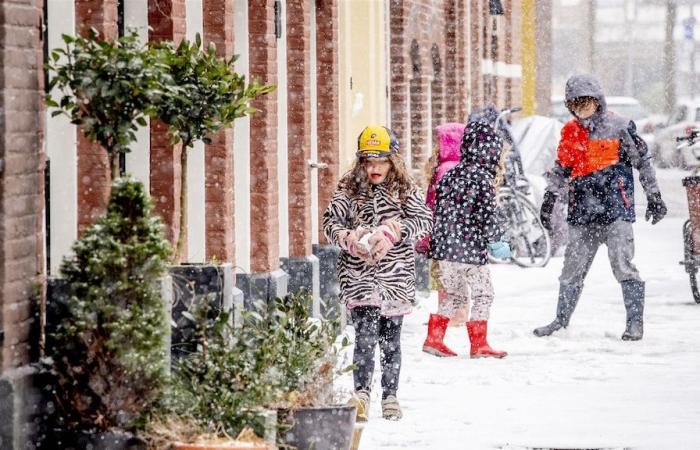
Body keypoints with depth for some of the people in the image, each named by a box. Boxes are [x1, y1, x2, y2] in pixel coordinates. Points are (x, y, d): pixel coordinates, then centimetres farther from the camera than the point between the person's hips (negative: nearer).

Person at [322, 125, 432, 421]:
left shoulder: (406, 191, 4)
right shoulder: (349, 190, 5)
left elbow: (424, 220, -8)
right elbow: (330, 221, -1)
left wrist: (392, 233, -23)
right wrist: (350, 238, -21)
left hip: (396, 276, 1)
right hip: (358, 275, -1)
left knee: (390, 340, 10)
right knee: (365, 337, -15)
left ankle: (390, 397, 22)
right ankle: (361, 395, -21)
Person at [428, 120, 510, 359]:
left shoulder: (451, 174, 12)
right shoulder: (483, 177, -10)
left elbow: (438, 208, 16)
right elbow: (486, 213, -15)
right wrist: (496, 241, -10)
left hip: (443, 247, 7)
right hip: (469, 247, -7)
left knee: (455, 295, 21)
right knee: (483, 295, 4)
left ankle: (434, 338, 18)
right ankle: (479, 345, 1)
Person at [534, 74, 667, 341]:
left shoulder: (619, 127, -1)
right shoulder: (570, 133, 12)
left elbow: (642, 161, 3)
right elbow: (561, 169, 22)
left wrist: (654, 197, 2)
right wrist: (549, 199, 20)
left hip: (616, 208, -4)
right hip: (582, 212, 5)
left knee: (622, 265, -11)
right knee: (572, 269, 7)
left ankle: (635, 321, -6)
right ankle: (561, 320, 17)